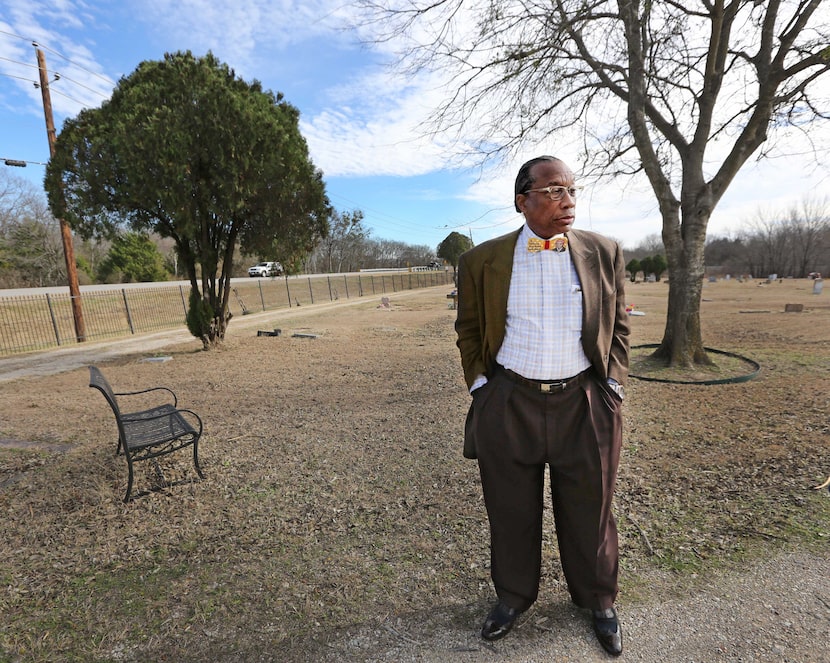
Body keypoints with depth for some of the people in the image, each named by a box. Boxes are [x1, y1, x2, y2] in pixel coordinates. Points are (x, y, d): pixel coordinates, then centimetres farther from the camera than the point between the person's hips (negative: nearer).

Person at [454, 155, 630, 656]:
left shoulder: (605, 253, 2)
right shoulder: (483, 261, -2)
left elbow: (618, 326, 9)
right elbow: (469, 330, 7)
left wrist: (613, 385, 3)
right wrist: (480, 386, 2)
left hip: (584, 404, 1)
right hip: (508, 406, 0)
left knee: (590, 512, 17)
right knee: (511, 511, 16)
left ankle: (600, 600, 44)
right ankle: (515, 596, 42)